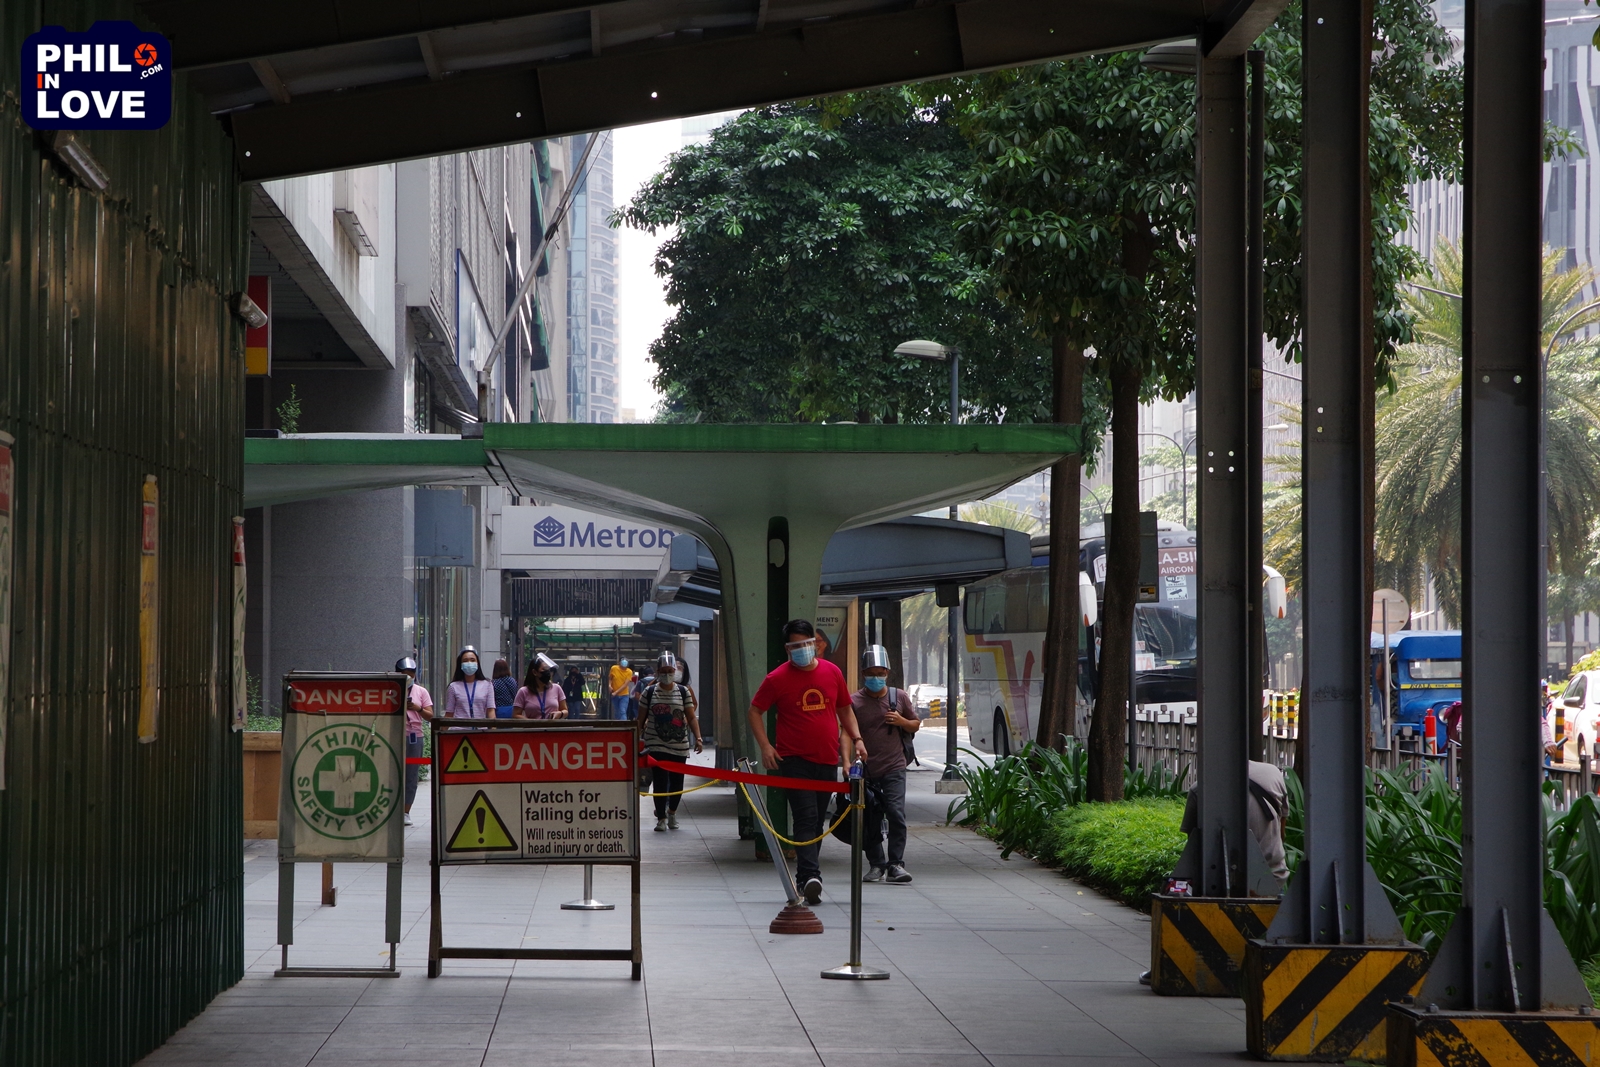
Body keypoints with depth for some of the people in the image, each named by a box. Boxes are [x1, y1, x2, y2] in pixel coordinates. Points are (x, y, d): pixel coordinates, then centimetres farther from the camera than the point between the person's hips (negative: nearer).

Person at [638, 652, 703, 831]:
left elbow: (691, 717, 3)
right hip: (656, 744, -1)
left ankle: (672, 812, 29)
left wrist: (697, 737, -8)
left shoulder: (684, 692, 4)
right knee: (660, 781, -9)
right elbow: (641, 719, 7)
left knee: (677, 781, 7)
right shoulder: (649, 692, 3)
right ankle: (661, 818, -2)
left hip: (679, 744, 1)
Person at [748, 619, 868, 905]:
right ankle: (810, 876, -25)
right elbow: (755, 711, 3)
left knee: (817, 820, 10)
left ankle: (805, 878, 19)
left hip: (827, 760, 5)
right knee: (806, 817, -16)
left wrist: (856, 739, 7)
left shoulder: (832, 673, 8)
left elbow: (845, 709, 19)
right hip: (794, 760, -4)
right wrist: (765, 746, -8)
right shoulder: (777, 679, -4)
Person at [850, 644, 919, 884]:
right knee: (870, 820, 6)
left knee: (896, 814, -12)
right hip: (866, 770, 0)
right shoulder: (854, 701, 0)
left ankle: (896, 864, -8)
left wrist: (902, 721, -4)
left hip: (894, 768, 0)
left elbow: (916, 725, 19)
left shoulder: (898, 697, 7)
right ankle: (876, 864, 18)